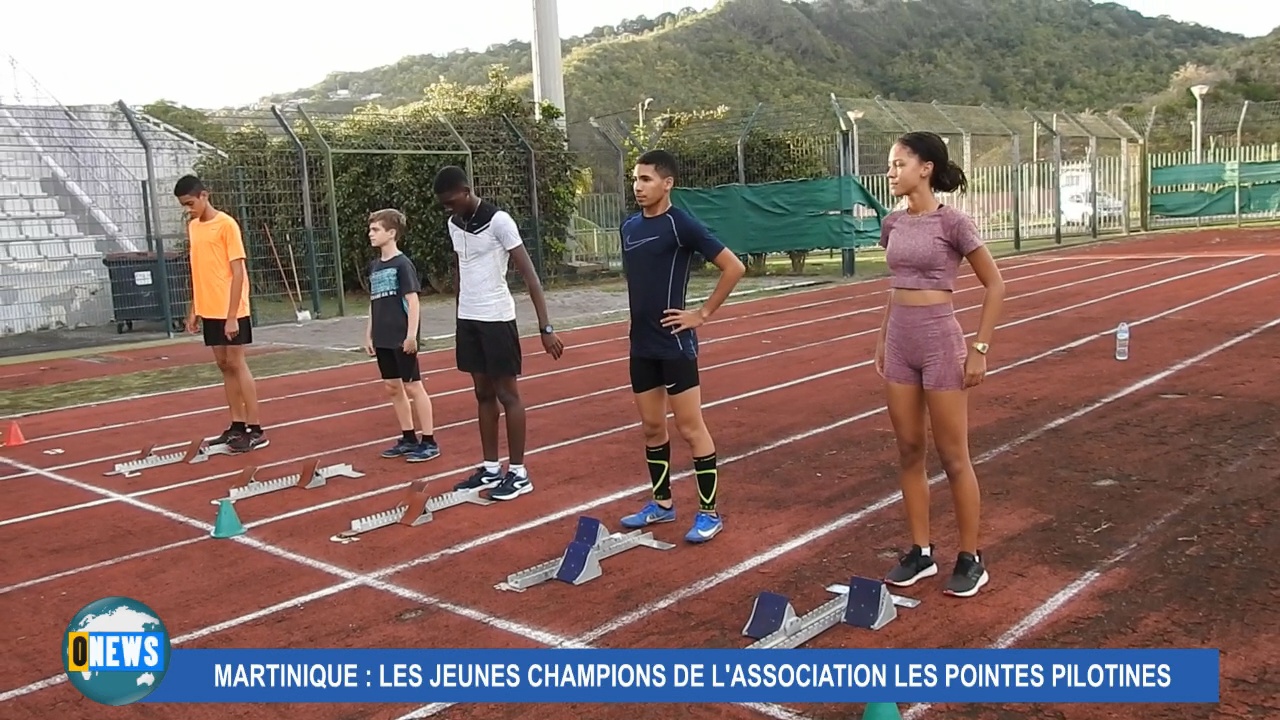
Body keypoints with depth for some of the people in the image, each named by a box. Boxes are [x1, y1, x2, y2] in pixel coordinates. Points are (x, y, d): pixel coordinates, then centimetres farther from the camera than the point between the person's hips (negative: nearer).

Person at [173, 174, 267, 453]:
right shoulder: (192, 226, 11)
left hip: (231, 311, -7)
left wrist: (232, 315, -18)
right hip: (209, 310, 7)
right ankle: (237, 426, 16)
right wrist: (193, 309, 14)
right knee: (224, 365, 10)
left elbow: (237, 272, -14)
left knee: (237, 364, -5)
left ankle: (256, 430, -1)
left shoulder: (226, 224, -11)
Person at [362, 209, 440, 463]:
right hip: (383, 339, 8)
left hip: (402, 338, -8)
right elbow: (374, 303, 16)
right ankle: (408, 439, 22)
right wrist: (369, 334, 15)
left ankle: (429, 442, 4)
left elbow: (412, 300, -13)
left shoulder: (402, 263, -10)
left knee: (413, 386, -3)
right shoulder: (374, 266, 11)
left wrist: (411, 334, -18)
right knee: (392, 387, 11)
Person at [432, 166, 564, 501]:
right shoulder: (453, 223, 7)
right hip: (467, 319, 7)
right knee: (483, 393, 12)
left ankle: (518, 473, 8)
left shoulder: (498, 220, -15)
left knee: (507, 394, 0)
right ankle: (491, 468, 20)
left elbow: (529, 274, -17)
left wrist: (545, 327, -22)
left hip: (496, 318, -7)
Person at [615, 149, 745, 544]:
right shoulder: (629, 227, 8)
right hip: (641, 344, 7)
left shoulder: (680, 224, -12)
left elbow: (734, 267, -13)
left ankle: (709, 513, 9)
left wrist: (702, 314, -11)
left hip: (675, 343, -7)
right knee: (651, 427, 14)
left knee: (690, 428, -1)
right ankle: (662, 503, 28)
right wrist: (641, 315, 13)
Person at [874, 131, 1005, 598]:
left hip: (939, 340, -6)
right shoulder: (893, 224, 7)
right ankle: (920, 552, 23)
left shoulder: (951, 222, -11)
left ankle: (970, 559, 16)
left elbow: (994, 285, -7)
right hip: (899, 342, 7)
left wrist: (980, 349, -10)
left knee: (953, 457, 2)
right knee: (909, 452, 11)